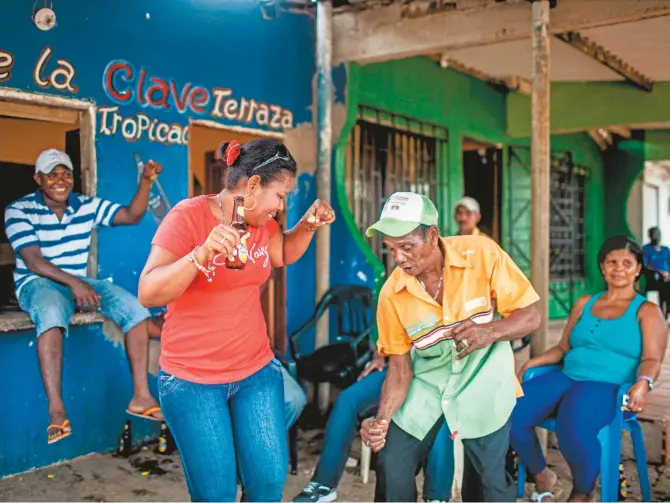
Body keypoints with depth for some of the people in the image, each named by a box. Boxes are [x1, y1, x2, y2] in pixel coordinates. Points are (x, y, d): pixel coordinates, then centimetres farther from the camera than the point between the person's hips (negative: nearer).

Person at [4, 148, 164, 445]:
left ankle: (141, 397, -13)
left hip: (80, 282, 5)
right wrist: (73, 283, -30)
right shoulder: (19, 211, -8)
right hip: (38, 284, -5)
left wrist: (146, 181, -10)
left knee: (136, 309, -16)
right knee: (52, 314, -41)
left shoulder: (88, 206, 6)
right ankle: (56, 410, -40)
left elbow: (132, 216, 4)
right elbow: (34, 262, -17)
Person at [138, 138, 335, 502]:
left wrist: (309, 224, 3)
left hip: (256, 370, 5)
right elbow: (148, 294, -23)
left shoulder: (261, 221, 2)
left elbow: (284, 254, 23)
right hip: (192, 379, -5)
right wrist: (202, 253, -38)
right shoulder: (188, 216, -16)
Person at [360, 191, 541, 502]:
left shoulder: (482, 254, -20)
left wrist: (490, 331, -35)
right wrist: (382, 420, -20)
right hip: (427, 380, 2)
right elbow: (400, 367, -6)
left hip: (482, 379, -2)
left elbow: (530, 316, -15)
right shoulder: (391, 293, -14)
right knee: (392, 467, 1)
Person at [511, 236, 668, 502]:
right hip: (565, 377, 5)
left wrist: (643, 383, -27)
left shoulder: (647, 311, 7)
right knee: (511, 413, -21)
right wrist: (530, 363, 4)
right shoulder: (584, 303, 19)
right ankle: (541, 475, 7)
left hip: (608, 386, -4)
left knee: (572, 427, -37)